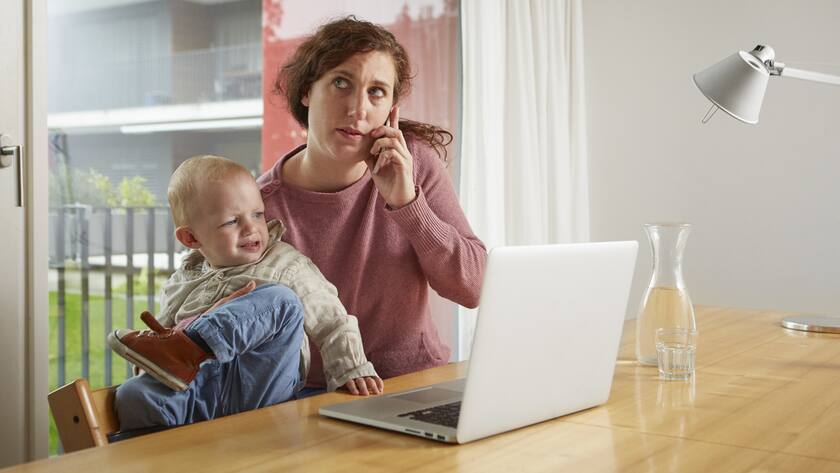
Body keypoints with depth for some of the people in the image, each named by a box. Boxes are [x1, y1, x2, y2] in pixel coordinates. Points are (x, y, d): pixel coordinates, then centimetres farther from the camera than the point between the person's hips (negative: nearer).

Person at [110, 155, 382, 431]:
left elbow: (333, 324, 11)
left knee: (282, 300, -25)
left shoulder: (287, 267, 12)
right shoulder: (182, 284, 22)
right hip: (198, 387, 2)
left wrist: (353, 371, -2)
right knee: (133, 396, -30)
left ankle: (192, 345, -36)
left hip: (260, 388, -1)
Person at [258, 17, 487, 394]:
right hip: (316, 399, -3)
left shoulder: (415, 161, -4)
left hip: (419, 385, 4)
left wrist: (407, 202, -17)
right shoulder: (261, 207, -11)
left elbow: (472, 288, -7)